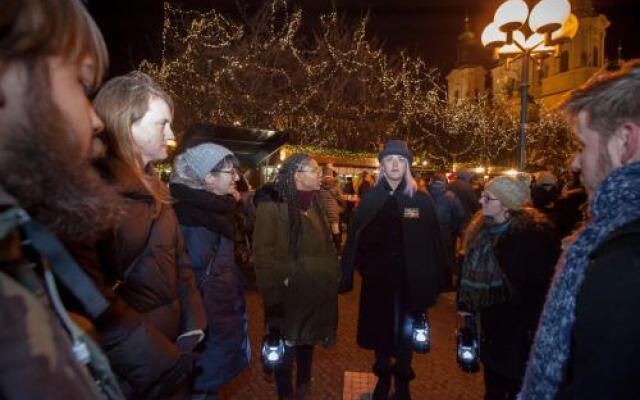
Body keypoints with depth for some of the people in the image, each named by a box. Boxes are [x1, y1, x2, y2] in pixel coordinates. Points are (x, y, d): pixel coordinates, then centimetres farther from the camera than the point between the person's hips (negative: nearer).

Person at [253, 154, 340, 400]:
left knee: (307, 343, 22)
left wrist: (333, 274, 9)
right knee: (286, 353, 10)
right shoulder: (272, 205, -15)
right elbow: (263, 255, -17)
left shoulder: (315, 204, 9)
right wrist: (275, 292, -18)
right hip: (288, 295, -6)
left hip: (316, 292, 7)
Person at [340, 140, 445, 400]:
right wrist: (347, 276, -7)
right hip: (378, 279, 1)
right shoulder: (370, 198, -2)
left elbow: (433, 243, -4)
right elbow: (355, 239, -4)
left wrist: (435, 281, -5)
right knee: (379, 330, 15)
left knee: (405, 332, 13)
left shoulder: (422, 200, -4)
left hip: (410, 280, -1)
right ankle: (382, 378, 40)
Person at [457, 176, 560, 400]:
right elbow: (468, 268, 6)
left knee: (516, 381, 13)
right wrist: (465, 304, 7)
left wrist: (532, 323, -15)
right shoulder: (480, 227, -1)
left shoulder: (534, 234, -20)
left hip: (516, 323, -6)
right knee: (492, 375, 23)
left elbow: (543, 283, -16)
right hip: (488, 317, 6)